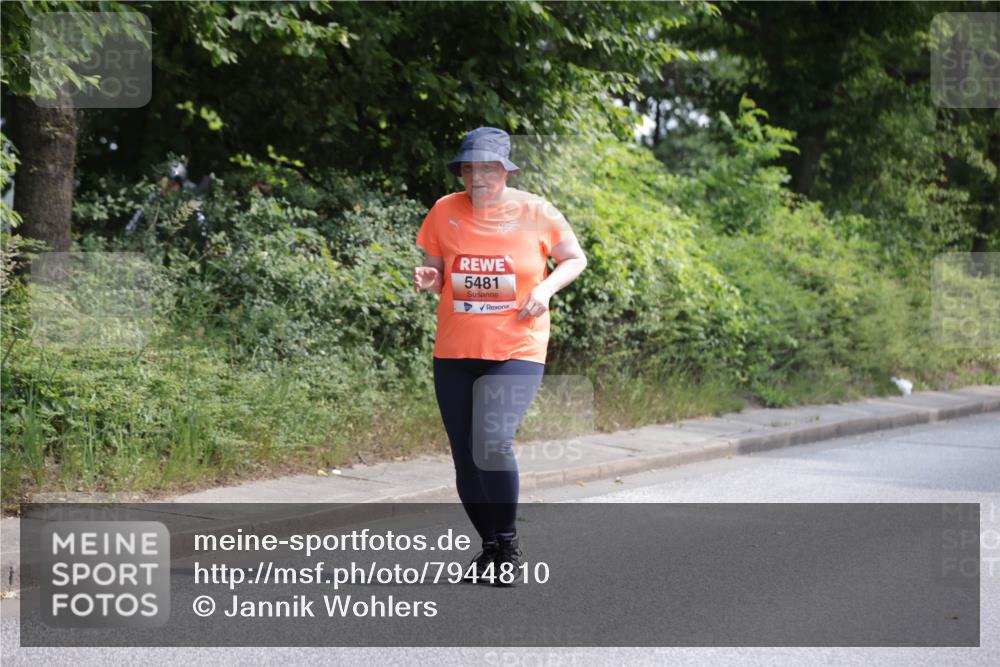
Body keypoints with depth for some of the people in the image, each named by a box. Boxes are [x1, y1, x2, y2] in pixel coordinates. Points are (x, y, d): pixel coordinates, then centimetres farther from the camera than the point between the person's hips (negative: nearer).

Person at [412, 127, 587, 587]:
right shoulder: (445, 211, 1)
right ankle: (490, 546, 28)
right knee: (465, 458, 7)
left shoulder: (534, 212, -4)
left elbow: (575, 258, 8)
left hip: (516, 353, -3)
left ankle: (509, 542, -1)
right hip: (453, 355, 4)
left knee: (492, 445, -23)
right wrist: (428, 278, -11)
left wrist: (546, 288, -10)